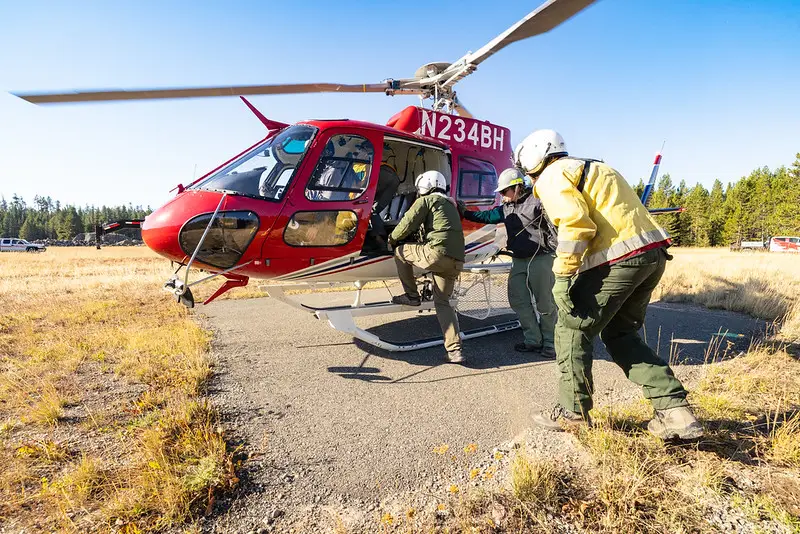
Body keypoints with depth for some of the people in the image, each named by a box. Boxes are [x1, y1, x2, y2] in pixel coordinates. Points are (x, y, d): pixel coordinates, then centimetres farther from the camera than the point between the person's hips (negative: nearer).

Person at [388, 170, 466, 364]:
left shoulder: (427, 200, 8)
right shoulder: (451, 206, 32)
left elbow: (408, 223, 2)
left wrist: (392, 238, 18)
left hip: (438, 253, -8)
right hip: (457, 261, 8)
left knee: (400, 252, 14)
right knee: (442, 302, 13)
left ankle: (412, 295, 16)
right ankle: (455, 351, 5)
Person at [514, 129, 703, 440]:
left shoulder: (552, 176, -1)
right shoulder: (590, 168, 29)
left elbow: (576, 223, -17)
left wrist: (562, 277, -14)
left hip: (618, 258, -10)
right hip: (654, 253, 10)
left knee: (572, 330, 5)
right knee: (620, 334, 20)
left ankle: (572, 412, 16)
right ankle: (674, 411, 15)